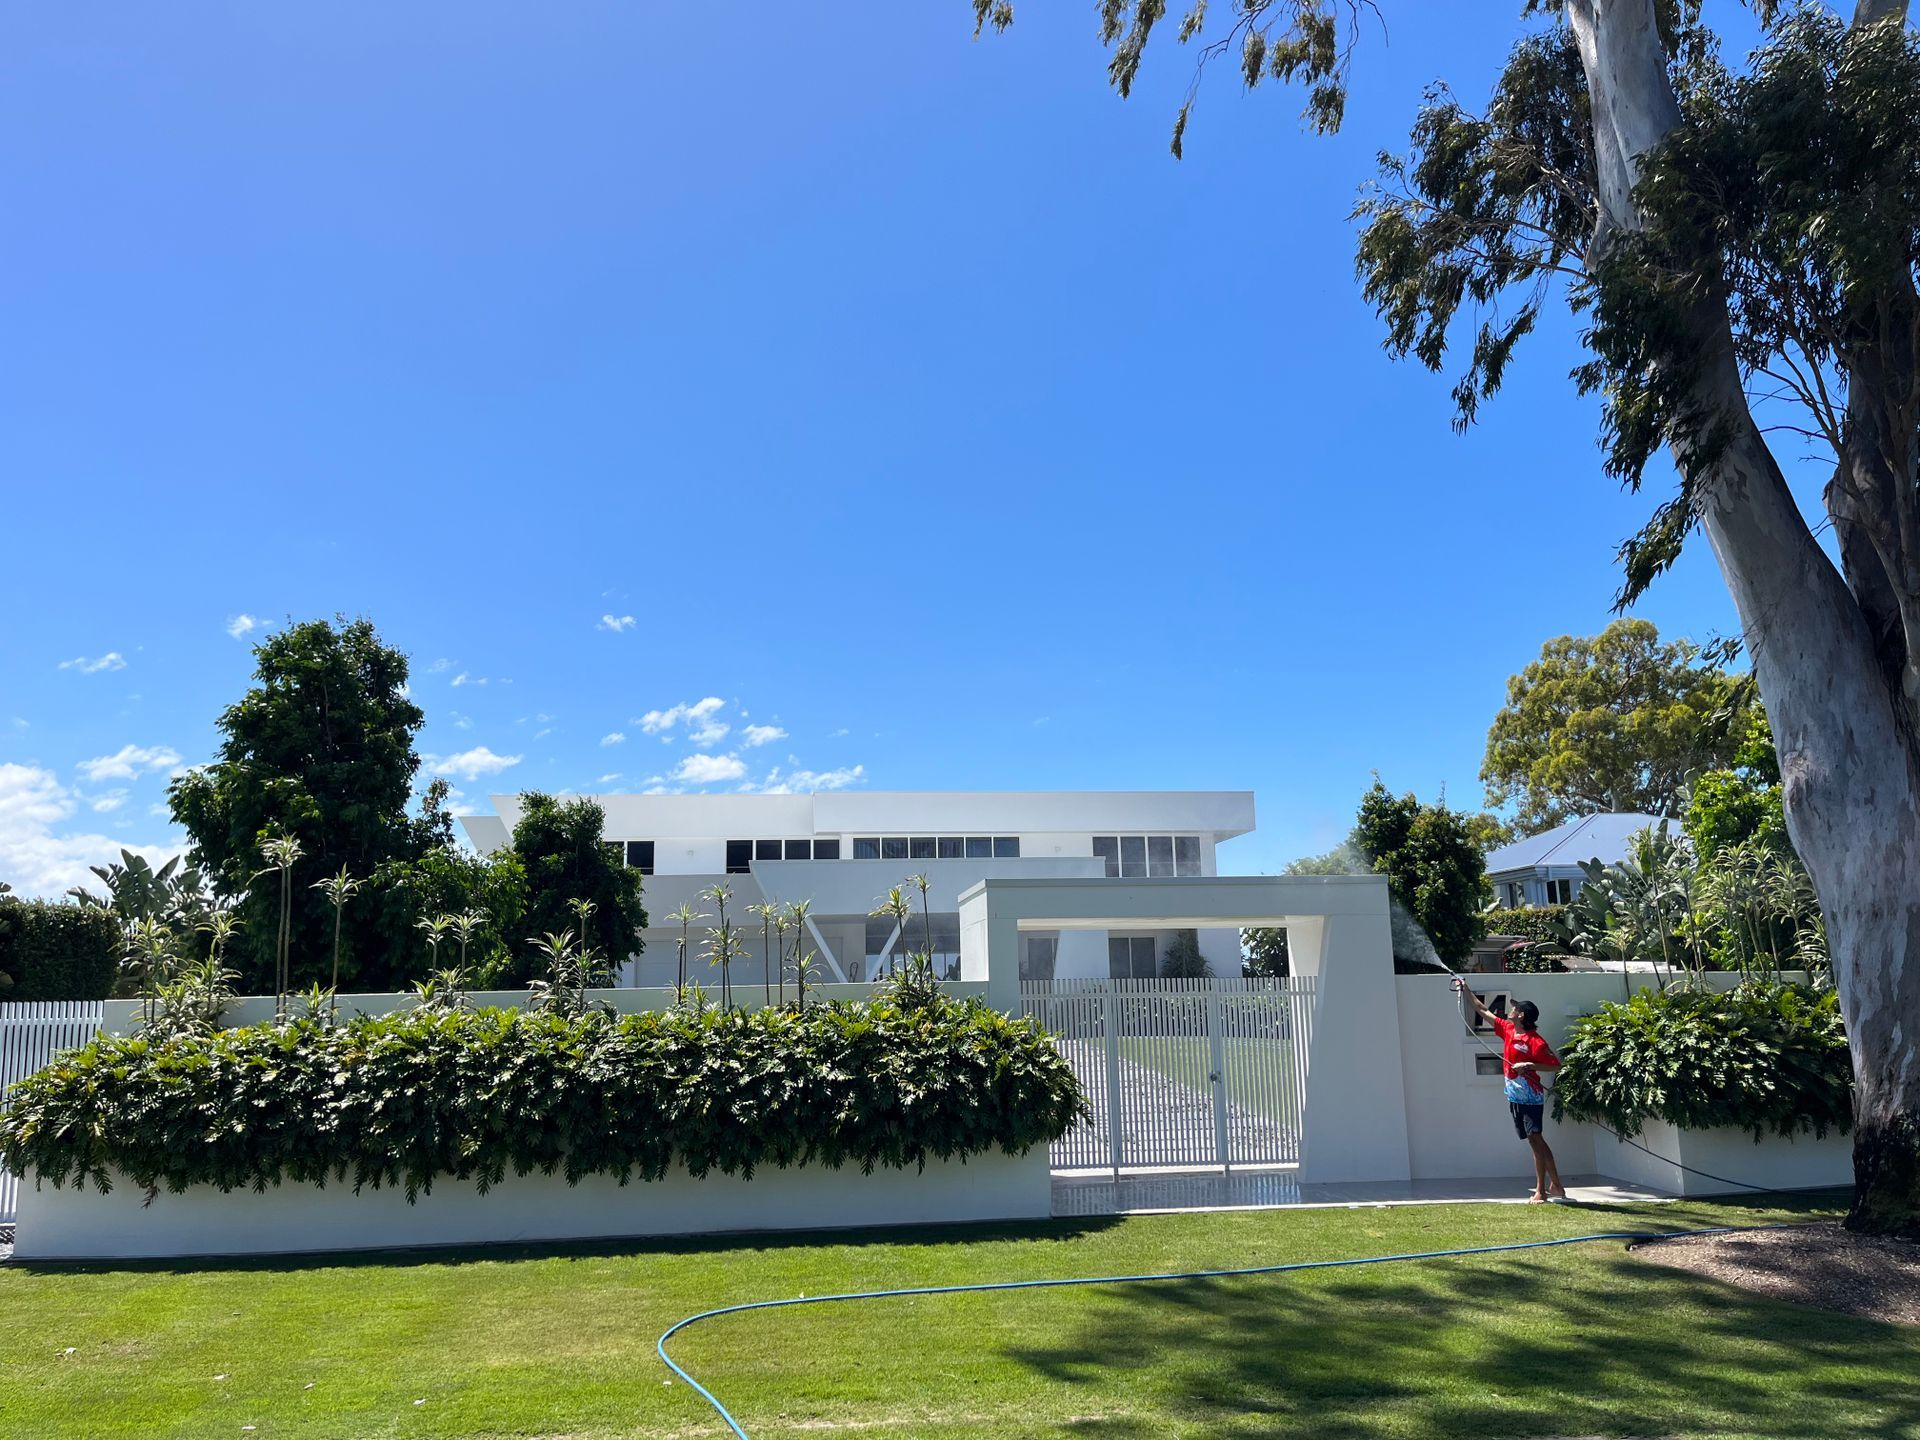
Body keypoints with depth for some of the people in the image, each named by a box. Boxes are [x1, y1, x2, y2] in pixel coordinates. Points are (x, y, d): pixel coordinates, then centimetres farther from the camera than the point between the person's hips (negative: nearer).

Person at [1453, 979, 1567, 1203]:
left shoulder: (1535, 1040, -14)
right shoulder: (1507, 1030, 7)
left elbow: (1555, 1064, -14)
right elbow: (1483, 1011, 17)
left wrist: (1529, 1065, -22)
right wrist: (1466, 990, 21)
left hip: (1530, 1097, -8)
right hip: (1515, 1096, 8)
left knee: (1535, 1139, -9)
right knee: (1536, 1140, 12)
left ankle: (1541, 1191, -9)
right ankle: (1556, 1186, 19)